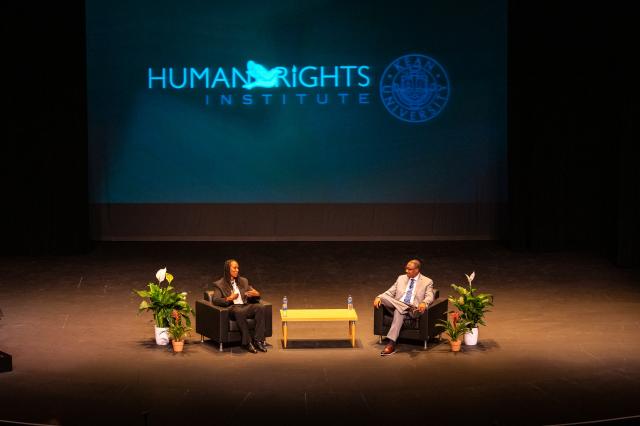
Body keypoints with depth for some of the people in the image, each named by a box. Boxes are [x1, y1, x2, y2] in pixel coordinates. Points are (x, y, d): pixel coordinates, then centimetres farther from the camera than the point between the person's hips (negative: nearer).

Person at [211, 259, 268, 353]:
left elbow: (254, 293, 22)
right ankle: (247, 342, -34)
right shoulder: (219, 284, 9)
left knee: (261, 307, -28)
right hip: (232, 308, -4)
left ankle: (258, 340, -29)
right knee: (239, 311, -41)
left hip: (246, 306, 4)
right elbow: (215, 300, -3)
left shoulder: (244, 281, 23)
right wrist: (228, 299, -21)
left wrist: (256, 294, -4)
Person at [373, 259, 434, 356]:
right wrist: (378, 297, -4)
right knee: (383, 298, -26)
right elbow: (390, 292, 17)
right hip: (397, 306, 4)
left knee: (399, 312, -39)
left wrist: (424, 303, -30)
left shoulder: (427, 282, 9)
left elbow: (430, 297, -5)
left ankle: (391, 344, -46)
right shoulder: (401, 278, 21)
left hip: (413, 310, -4)